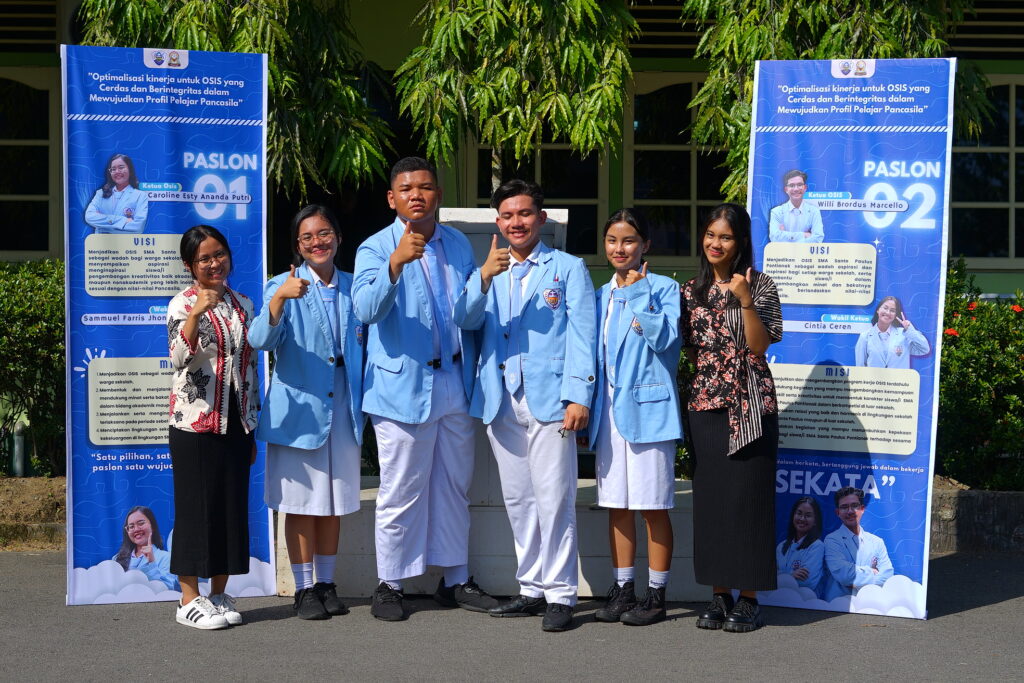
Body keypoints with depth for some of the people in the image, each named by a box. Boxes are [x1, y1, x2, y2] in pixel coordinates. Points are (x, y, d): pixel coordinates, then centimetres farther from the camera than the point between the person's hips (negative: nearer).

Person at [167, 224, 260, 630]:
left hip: (235, 424, 5)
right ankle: (189, 600, 7)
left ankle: (219, 595, 18)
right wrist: (196, 313, -35)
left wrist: (252, 429, 14)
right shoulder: (182, 304, -5)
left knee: (233, 505, 7)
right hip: (195, 423, -5)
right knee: (196, 506, -1)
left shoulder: (242, 305, 11)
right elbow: (179, 358, -21)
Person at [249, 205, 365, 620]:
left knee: (335, 501, 11)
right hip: (299, 410, -4)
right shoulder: (282, 286, -4)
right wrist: (279, 299, -35)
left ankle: (326, 584, 23)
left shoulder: (353, 288, 9)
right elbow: (261, 340, -20)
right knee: (302, 501, 2)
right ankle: (304, 590, 12)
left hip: (343, 410, 4)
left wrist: (362, 402, 6)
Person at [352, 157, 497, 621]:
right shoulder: (376, 249, -7)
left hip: (454, 385, 5)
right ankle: (389, 586, 14)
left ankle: (455, 580, 24)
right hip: (402, 386, -5)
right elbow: (366, 308, -24)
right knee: (401, 491, 1)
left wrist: (474, 373, 12)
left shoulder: (458, 245, 10)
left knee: (455, 487, 12)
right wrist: (397, 262, -38)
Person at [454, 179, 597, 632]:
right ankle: (532, 589, 18)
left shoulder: (569, 269, 7)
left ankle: (560, 595, -1)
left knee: (554, 500, -7)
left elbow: (581, 336, -1)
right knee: (518, 500, 9)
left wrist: (578, 396, -11)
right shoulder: (488, 272, 18)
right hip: (501, 402, 4)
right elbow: (465, 321, 1)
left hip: (548, 399, -4)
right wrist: (484, 278, -16)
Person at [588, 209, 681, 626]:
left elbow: (664, 337, -17)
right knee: (616, 504, 10)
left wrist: (638, 292, -12)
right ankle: (622, 589, 20)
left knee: (653, 505, -1)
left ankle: (656, 595, 7)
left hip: (647, 407, -6)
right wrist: (588, 408, 14)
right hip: (609, 409, 6)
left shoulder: (664, 288, -2)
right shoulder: (602, 296, 15)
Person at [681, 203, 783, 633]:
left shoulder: (759, 285, -1)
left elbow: (759, 346, -9)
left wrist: (745, 301, -19)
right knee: (709, 499, 5)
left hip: (749, 405, -5)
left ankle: (749, 599, 4)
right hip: (705, 404, 5)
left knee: (747, 498, -4)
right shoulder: (692, 290, 13)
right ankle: (719, 595, 14)